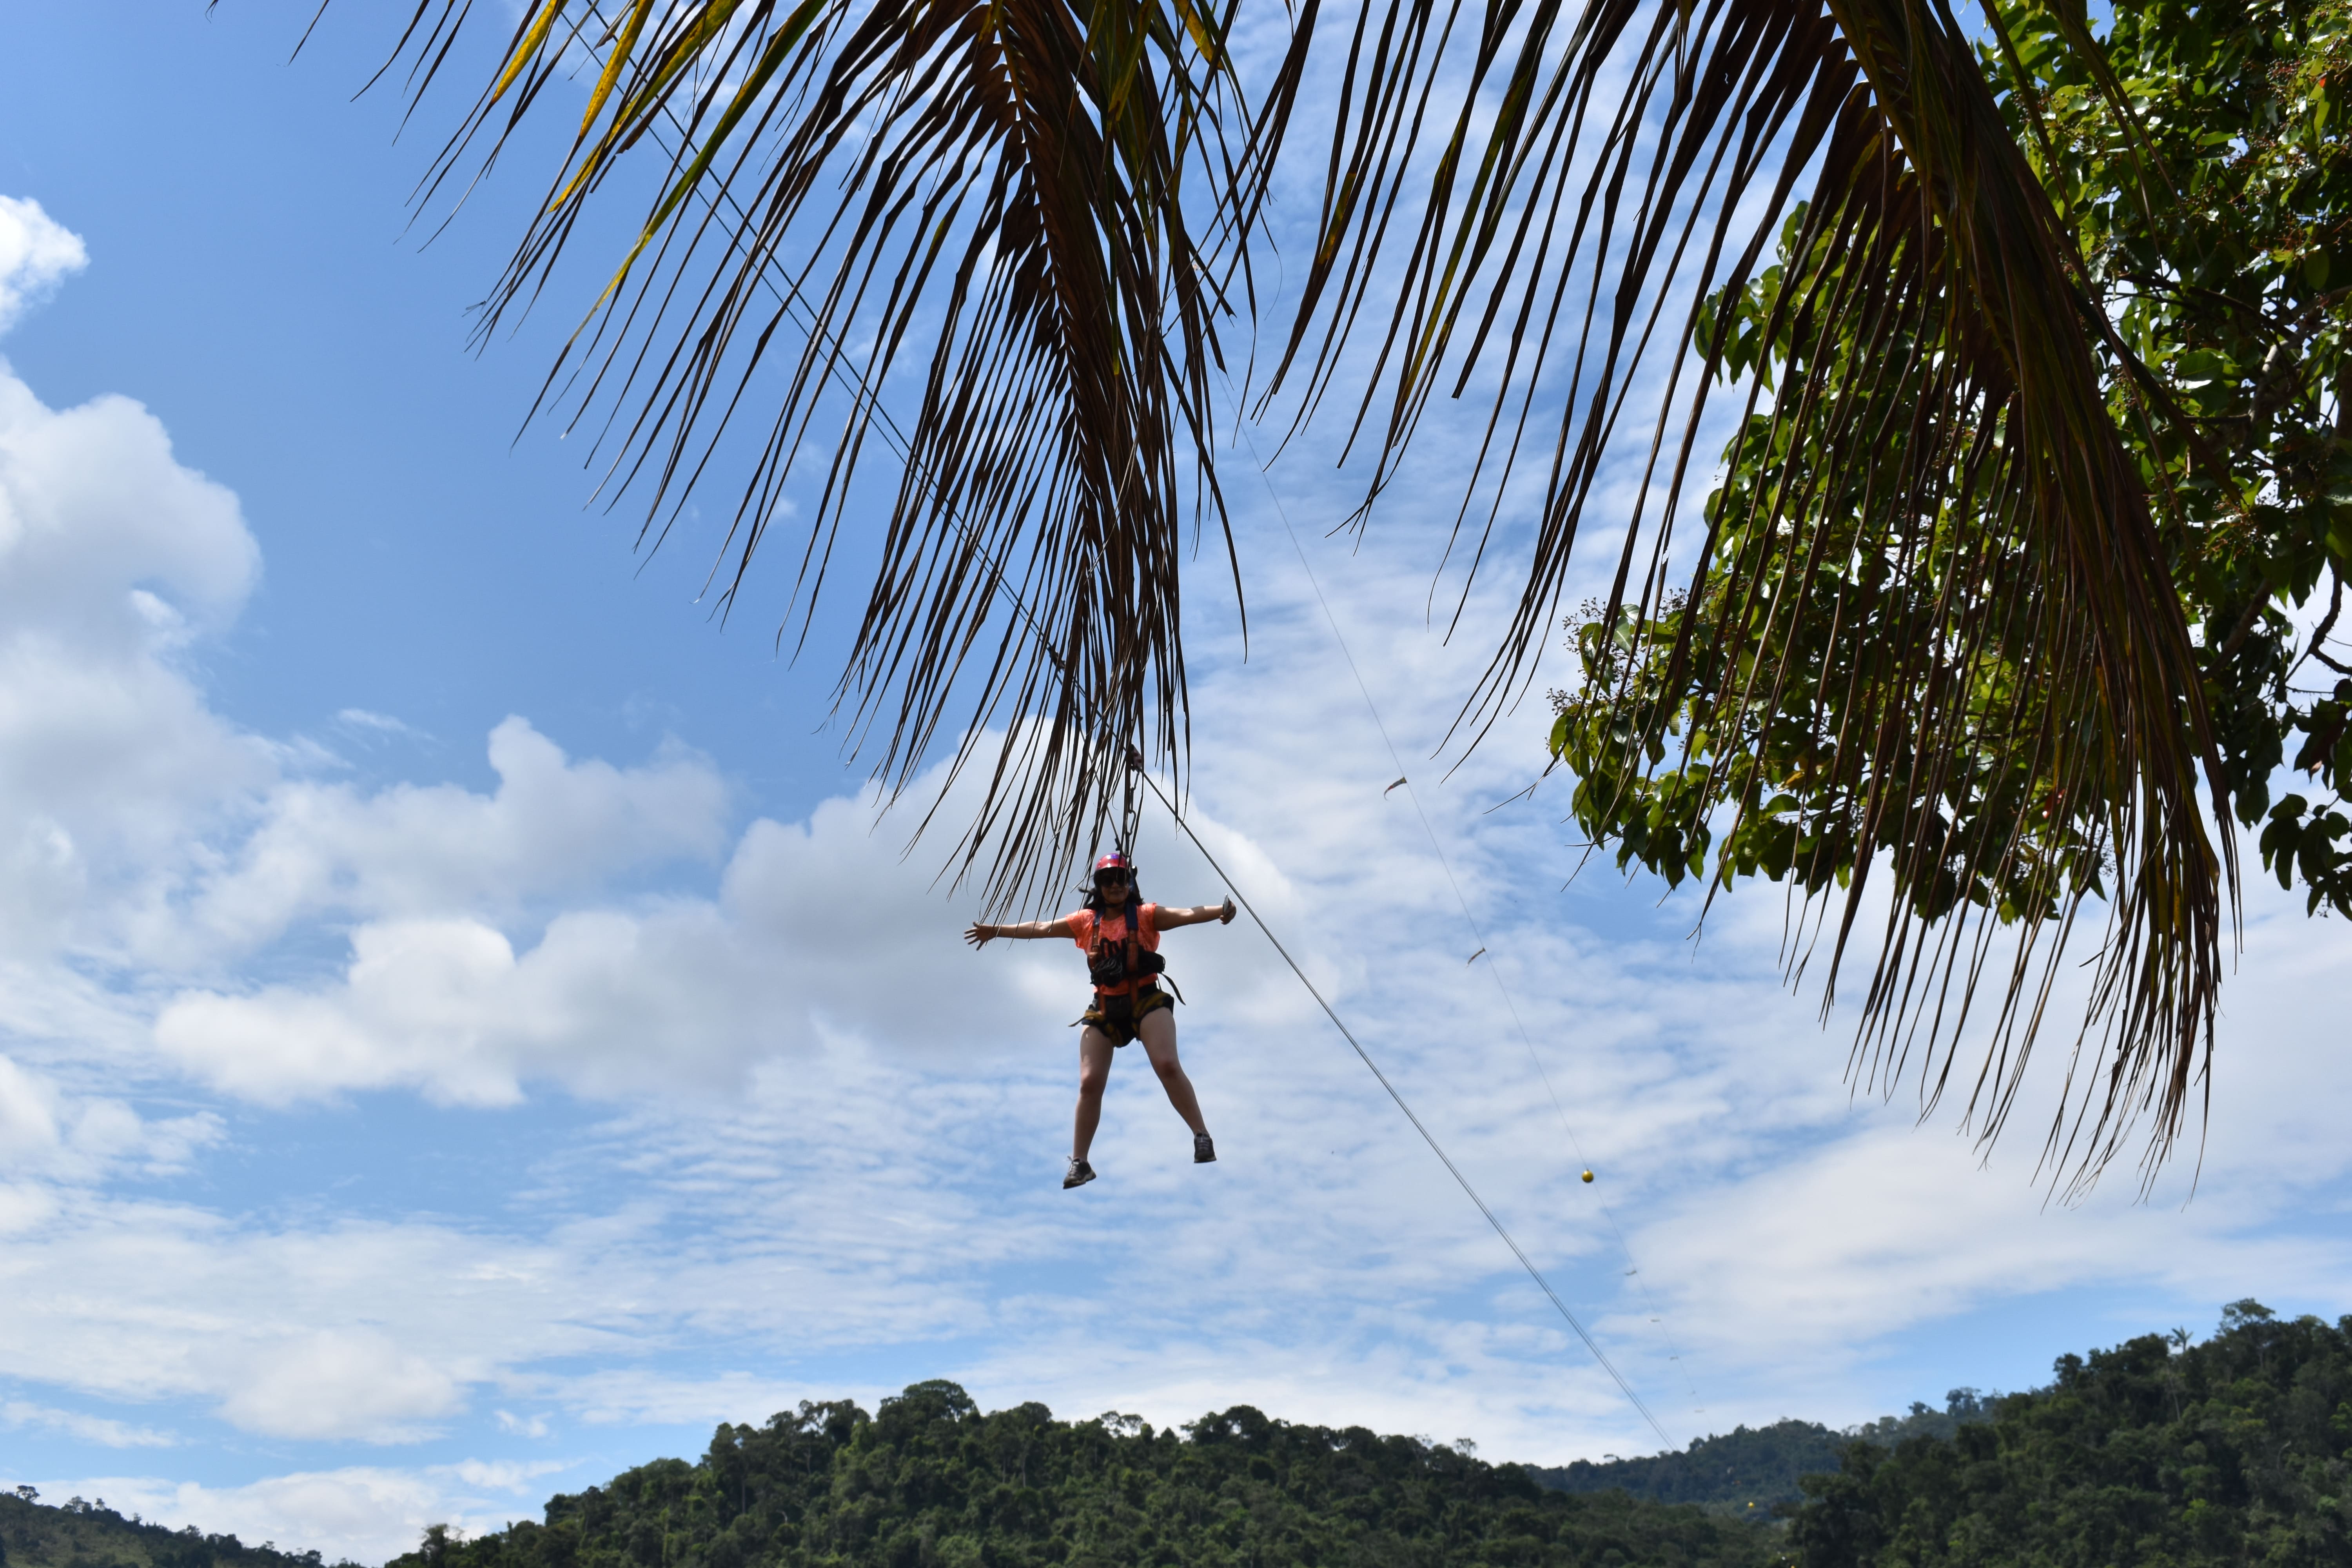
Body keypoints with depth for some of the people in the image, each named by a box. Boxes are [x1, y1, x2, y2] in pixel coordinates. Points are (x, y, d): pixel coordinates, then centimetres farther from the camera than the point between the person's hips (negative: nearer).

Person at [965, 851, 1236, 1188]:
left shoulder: (1146, 916, -2)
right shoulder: (1086, 921, 8)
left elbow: (1186, 915, -17)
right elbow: (1041, 929, 16)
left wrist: (1219, 911, -36)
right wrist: (997, 931, 21)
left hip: (1146, 1001, -3)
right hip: (1105, 1009, 3)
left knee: (1168, 1066, -21)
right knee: (1089, 1083, 0)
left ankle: (1202, 1137, -9)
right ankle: (1079, 1163, 11)